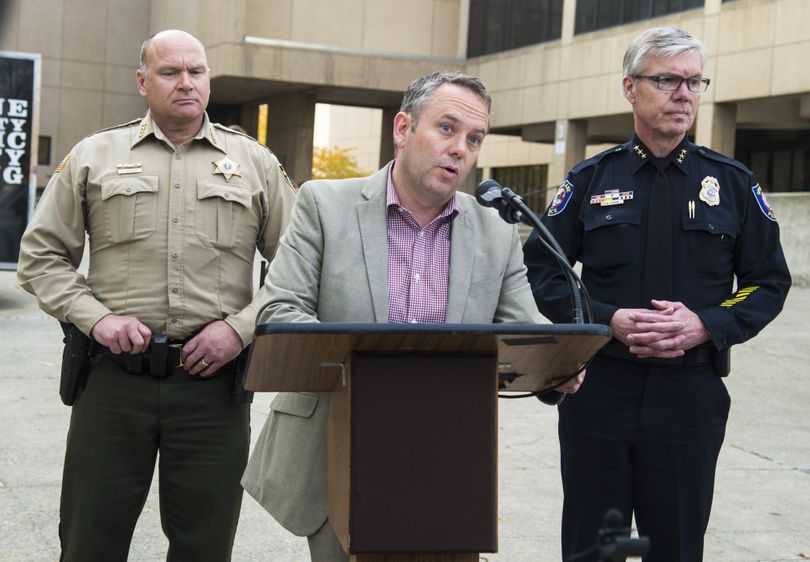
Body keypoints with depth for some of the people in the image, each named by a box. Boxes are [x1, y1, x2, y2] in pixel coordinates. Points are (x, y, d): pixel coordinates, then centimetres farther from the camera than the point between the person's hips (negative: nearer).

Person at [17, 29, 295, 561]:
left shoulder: (255, 163, 9)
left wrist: (241, 327, -6)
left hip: (214, 377, 1)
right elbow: (41, 256, 9)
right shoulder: (93, 156, 8)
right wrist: (96, 318, -6)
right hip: (114, 373, 0)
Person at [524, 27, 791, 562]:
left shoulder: (733, 183, 4)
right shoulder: (590, 179, 4)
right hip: (599, 389, 0)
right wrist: (609, 320, -13)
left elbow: (770, 282, 5)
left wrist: (706, 326, -13)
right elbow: (542, 271, 3)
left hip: (691, 394, 0)